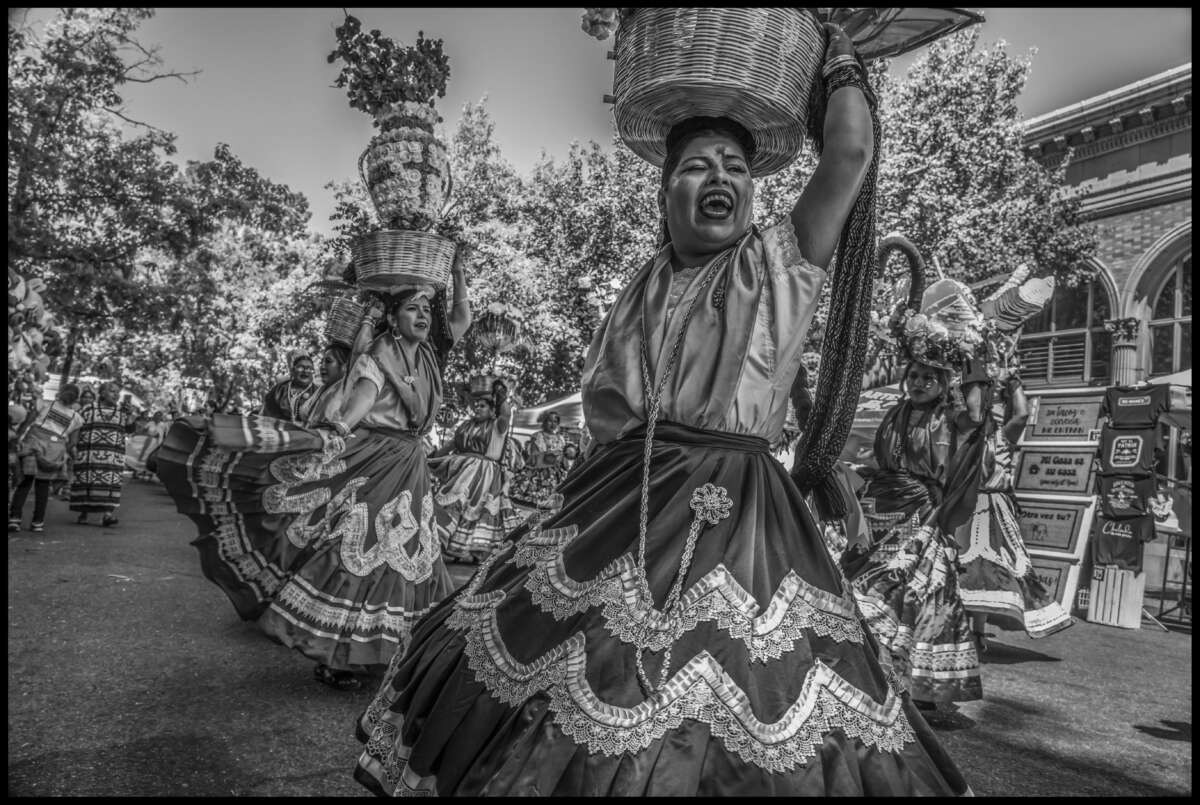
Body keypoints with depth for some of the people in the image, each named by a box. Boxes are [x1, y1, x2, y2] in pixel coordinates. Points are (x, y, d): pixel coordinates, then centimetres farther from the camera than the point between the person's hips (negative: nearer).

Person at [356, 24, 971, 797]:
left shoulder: (783, 263, 4)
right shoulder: (640, 289, 13)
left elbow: (851, 153, -4)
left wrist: (842, 61, 10)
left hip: (734, 521, -3)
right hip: (616, 509, 4)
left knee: (731, 735, -4)